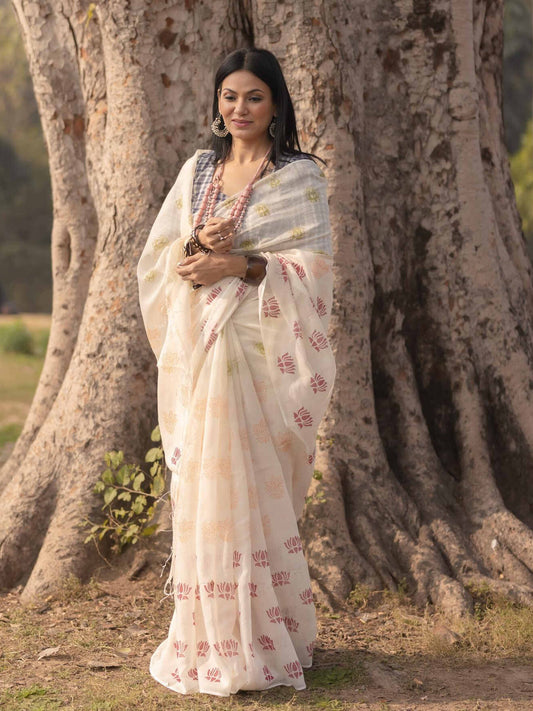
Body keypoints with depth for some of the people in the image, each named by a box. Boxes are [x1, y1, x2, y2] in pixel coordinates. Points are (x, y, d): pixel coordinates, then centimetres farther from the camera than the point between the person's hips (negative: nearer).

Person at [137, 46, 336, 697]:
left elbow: (313, 268, -7)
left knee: (252, 489, -6)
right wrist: (197, 244, -10)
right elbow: (157, 253, 11)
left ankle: (261, 639, 4)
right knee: (200, 488, 4)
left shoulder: (301, 177, 0)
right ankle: (208, 636, 13)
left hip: (262, 351, -4)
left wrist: (240, 265, -17)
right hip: (195, 349, 5)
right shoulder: (198, 170, 14)